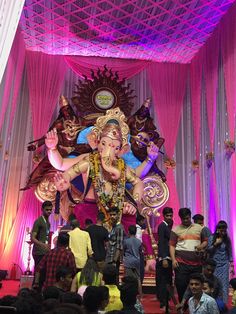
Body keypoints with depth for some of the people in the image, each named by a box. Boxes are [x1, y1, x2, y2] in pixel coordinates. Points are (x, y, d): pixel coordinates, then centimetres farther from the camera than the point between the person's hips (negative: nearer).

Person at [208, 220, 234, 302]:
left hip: (224, 265, 1)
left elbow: (230, 253, 7)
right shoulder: (211, 238, -2)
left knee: (224, 285, -2)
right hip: (214, 265, -1)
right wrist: (215, 243, -13)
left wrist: (231, 265, 4)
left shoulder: (227, 239, 2)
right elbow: (208, 250, -3)